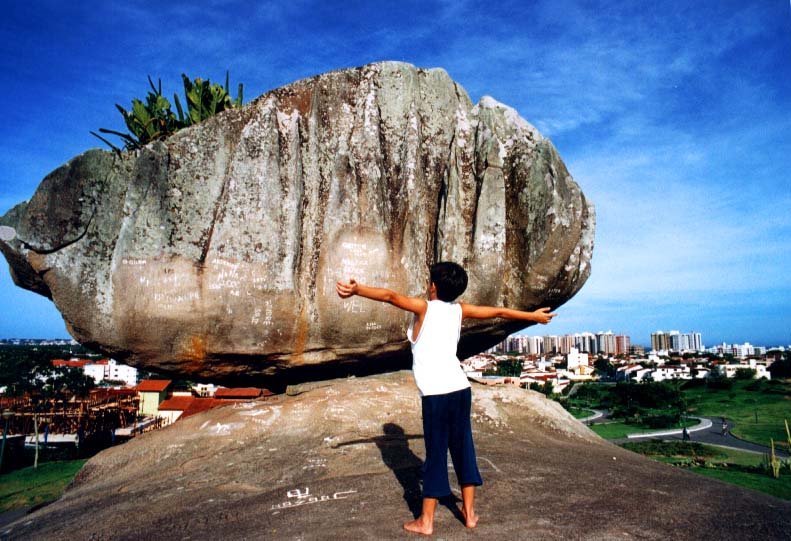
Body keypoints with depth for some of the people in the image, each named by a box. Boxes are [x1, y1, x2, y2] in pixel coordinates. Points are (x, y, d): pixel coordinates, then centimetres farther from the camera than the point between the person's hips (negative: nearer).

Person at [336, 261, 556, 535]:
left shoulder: (423, 307, -3)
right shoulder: (459, 310, 11)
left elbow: (391, 296, -21)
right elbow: (499, 312, 20)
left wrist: (356, 289, -35)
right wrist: (532, 316, 34)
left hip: (435, 394, -5)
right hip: (460, 388, 5)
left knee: (436, 454, 3)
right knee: (463, 449, 15)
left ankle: (426, 521, 15)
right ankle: (469, 512, 27)